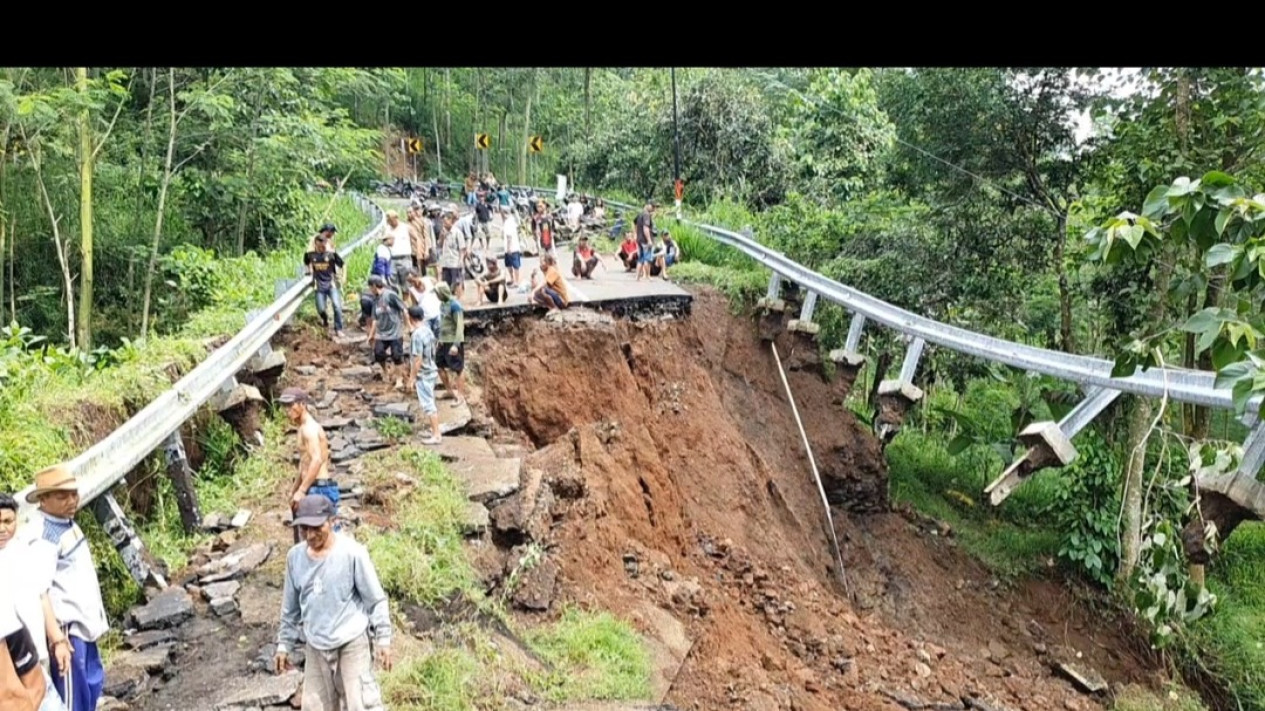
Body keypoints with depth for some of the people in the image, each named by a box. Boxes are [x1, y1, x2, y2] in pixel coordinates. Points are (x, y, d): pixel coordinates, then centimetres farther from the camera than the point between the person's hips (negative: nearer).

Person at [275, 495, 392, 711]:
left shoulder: (352, 552, -18)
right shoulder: (294, 556, -3)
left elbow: (376, 600, -10)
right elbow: (291, 606, 11)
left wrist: (383, 639, -9)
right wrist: (284, 644, 13)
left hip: (352, 643, -5)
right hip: (316, 647, 5)